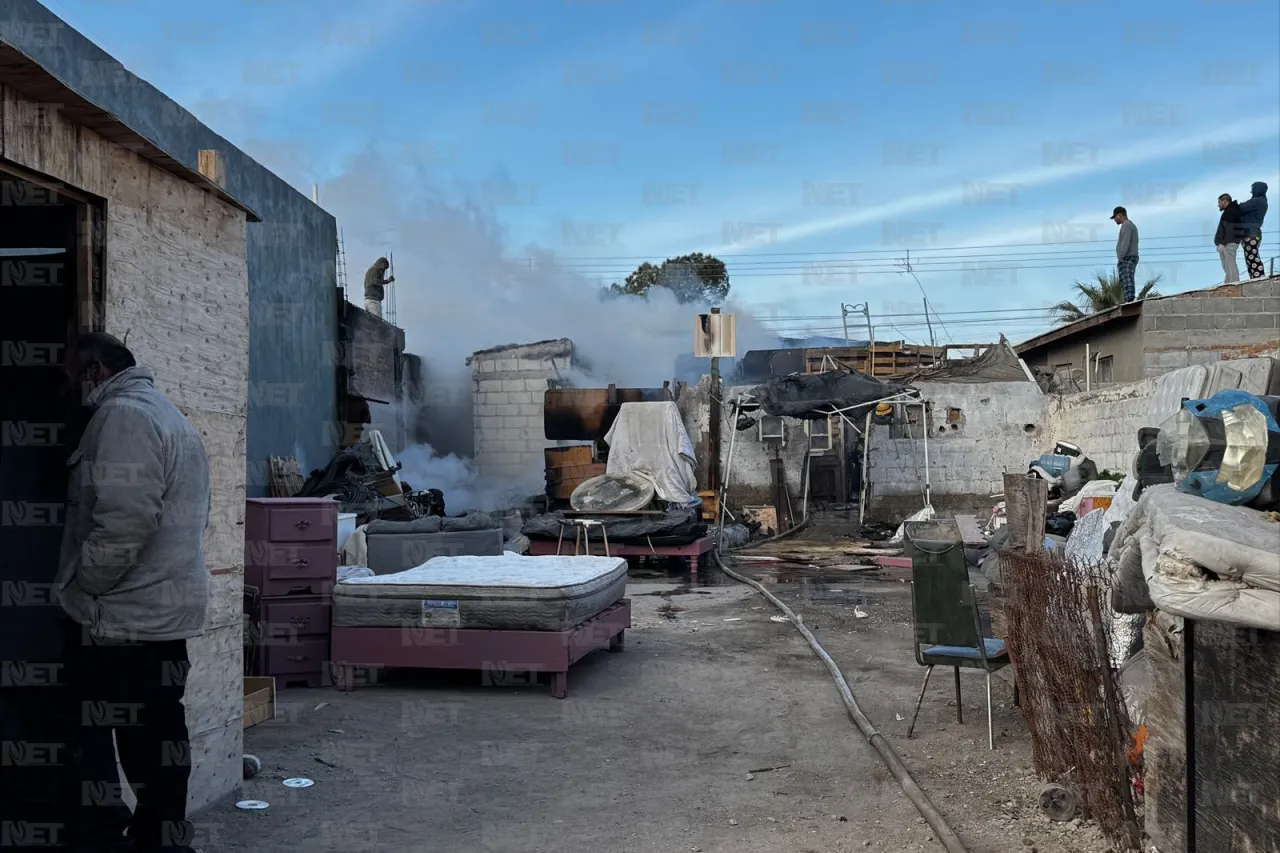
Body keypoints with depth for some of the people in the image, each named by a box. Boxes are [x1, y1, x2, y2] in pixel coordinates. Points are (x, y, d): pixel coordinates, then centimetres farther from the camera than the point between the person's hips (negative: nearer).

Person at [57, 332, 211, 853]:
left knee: (94, 746, -2)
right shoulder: (170, 415, 18)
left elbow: (121, 525, -24)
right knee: (157, 733, 15)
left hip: (119, 618, -10)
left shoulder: (122, 415, -13)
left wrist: (78, 588, -11)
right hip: (166, 611, 10)